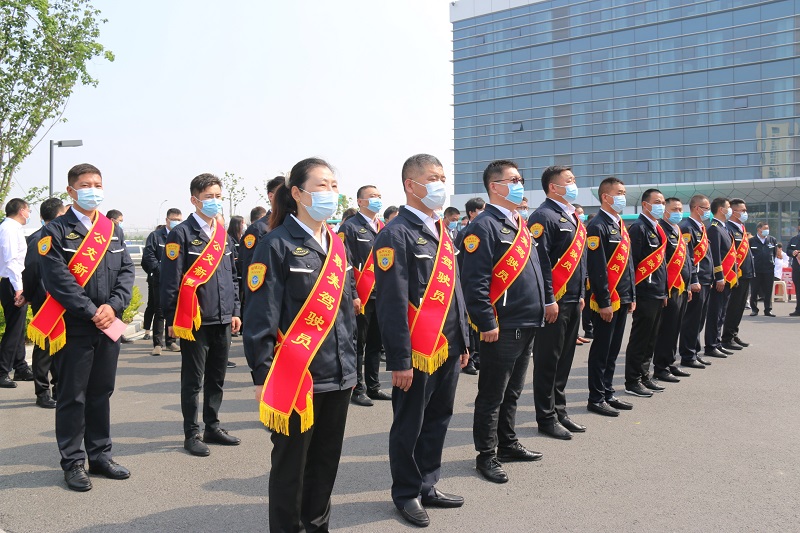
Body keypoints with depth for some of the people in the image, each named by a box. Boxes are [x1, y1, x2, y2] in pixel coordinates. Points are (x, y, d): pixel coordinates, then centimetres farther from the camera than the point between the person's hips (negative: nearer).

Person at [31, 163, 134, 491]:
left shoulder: (113, 230, 13)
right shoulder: (56, 231, -4)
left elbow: (126, 271, 6)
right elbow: (58, 279, -13)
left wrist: (113, 306, -10)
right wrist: (92, 312, -17)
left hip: (109, 327, 5)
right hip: (73, 328, -5)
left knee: (101, 394, 13)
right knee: (72, 397, 4)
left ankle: (100, 456, 25)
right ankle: (73, 463, 15)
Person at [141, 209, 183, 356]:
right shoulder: (156, 236, 1)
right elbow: (148, 257, -6)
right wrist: (161, 270, -14)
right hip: (160, 281, -3)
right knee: (159, 312, -2)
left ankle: (171, 341, 20)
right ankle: (157, 344, 3)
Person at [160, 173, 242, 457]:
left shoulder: (224, 236, 13)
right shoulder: (182, 234, -7)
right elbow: (170, 279, -10)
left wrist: (235, 311, 13)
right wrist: (172, 318, -12)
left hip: (223, 320, 6)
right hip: (194, 321, -6)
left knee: (217, 377, 14)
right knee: (193, 380, 4)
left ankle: (212, 427, 26)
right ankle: (192, 434, 14)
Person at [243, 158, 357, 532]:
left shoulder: (336, 246, 11)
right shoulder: (277, 245, -10)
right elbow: (259, 317, -12)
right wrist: (261, 375, -13)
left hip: (337, 375, 7)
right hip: (295, 377, -6)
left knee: (326, 460, 15)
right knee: (290, 464, 7)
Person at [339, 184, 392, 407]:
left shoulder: (383, 228, 15)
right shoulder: (350, 227, -6)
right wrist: (353, 296, -18)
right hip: (361, 297, -7)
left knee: (375, 344, 13)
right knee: (358, 344, 2)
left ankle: (373, 387, 23)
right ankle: (358, 389, 11)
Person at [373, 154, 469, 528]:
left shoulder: (441, 231, 14)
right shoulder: (396, 235, -13)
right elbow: (392, 304, -17)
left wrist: (462, 342, 17)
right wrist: (399, 360, -18)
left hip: (448, 350, 8)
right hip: (418, 354, -8)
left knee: (437, 421, 17)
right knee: (409, 426, 8)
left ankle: (427, 486, 33)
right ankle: (406, 494, 25)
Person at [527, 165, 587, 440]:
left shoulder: (572, 217, 17)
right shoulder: (543, 216, -13)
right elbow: (540, 261, -19)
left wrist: (580, 295, 19)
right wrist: (548, 301, -20)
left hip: (572, 301, 9)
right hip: (554, 302, -9)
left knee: (565, 359, 15)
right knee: (548, 360, 1)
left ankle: (560, 411, 26)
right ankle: (546, 418, 10)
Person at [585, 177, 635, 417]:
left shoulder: (621, 225, 15)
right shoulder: (597, 226, -13)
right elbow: (597, 268, -18)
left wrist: (631, 296, 15)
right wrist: (604, 302, -19)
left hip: (622, 300, 9)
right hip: (607, 301, -9)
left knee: (613, 349, 14)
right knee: (601, 350, 0)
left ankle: (608, 394, 25)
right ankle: (596, 399, 10)